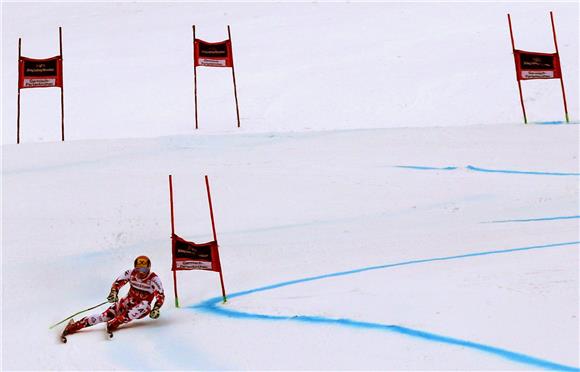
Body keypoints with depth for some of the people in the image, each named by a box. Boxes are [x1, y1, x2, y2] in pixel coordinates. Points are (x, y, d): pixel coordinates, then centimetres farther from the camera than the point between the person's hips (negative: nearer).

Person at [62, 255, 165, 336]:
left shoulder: (154, 279, -14)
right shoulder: (131, 273, -7)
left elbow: (161, 296, -14)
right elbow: (118, 282, 0)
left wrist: (155, 309, -30)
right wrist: (114, 293, -20)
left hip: (140, 310, -2)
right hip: (128, 303, 2)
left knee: (145, 305, -38)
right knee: (106, 315, -19)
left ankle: (113, 323, -42)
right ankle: (73, 326, -24)